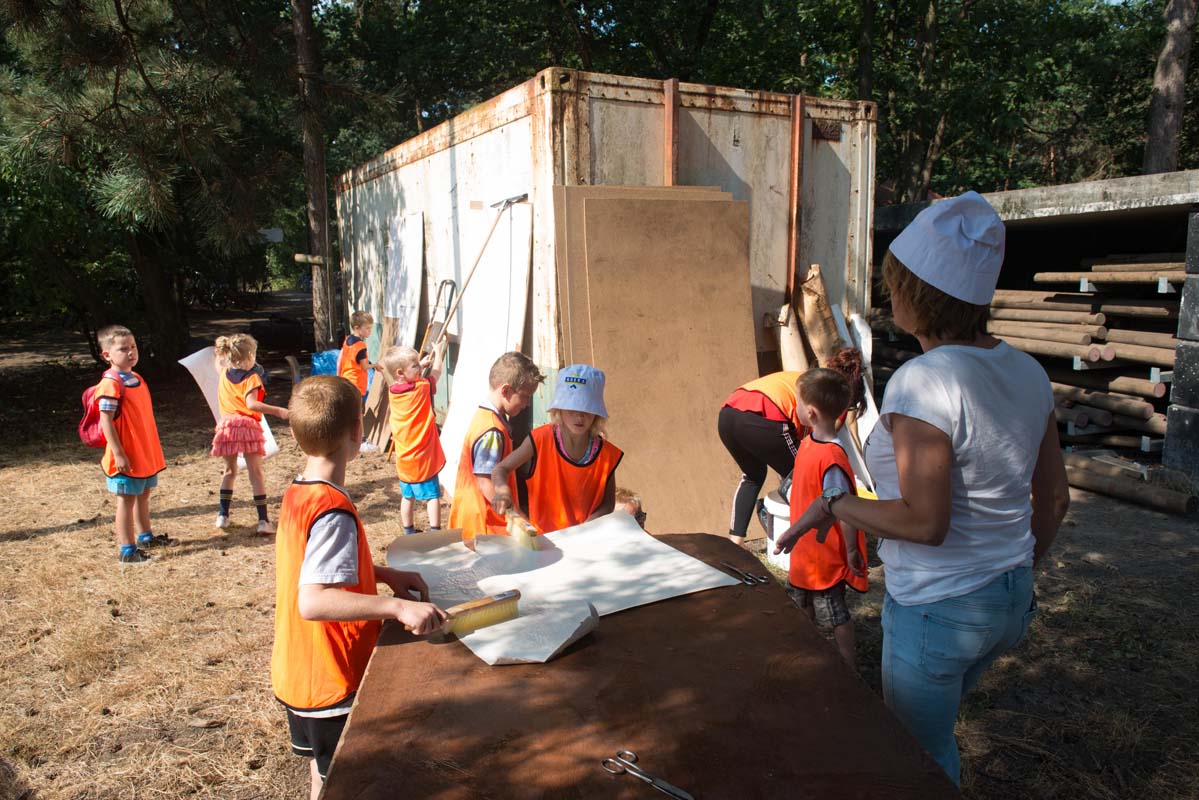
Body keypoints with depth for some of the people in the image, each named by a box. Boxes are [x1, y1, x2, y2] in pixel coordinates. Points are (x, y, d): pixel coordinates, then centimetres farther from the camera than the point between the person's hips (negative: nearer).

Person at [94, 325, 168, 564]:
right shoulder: (111, 384, -18)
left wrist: (152, 448, 19)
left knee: (143, 495, 20)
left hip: (145, 452, 8)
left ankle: (145, 536, 36)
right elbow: (106, 420, -20)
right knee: (127, 499, 0)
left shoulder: (137, 379, 9)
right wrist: (118, 453, -22)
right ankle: (126, 550, 8)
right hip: (127, 456, -8)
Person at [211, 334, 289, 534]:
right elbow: (251, 404, -23)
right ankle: (263, 520, -4)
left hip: (227, 424, 5)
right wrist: (277, 411, -28)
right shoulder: (252, 377, -8)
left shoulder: (224, 373, 10)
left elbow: (219, 362, 36)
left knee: (229, 471, 21)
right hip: (247, 426, -5)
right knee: (256, 473, -2)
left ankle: (223, 515, 23)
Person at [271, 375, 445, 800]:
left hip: (297, 672, 9)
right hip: (332, 684, -9)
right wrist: (398, 607, -40)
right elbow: (312, 601, -35)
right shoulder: (334, 510, -27)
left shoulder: (297, 494, 1)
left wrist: (384, 574, 5)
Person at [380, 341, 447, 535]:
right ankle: (435, 532, -2)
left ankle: (409, 532, 26)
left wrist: (421, 365, 20)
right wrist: (439, 353, 17)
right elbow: (436, 372, 2)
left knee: (408, 496, 17)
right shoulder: (423, 388, -16)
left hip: (403, 459, 6)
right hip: (424, 457, -6)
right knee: (432, 496, 1)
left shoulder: (392, 391, -2)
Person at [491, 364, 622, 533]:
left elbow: (608, 503, 4)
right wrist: (503, 491, -21)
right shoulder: (541, 440, -8)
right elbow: (501, 469, 0)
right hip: (543, 537, -1)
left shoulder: (607, 454, -5)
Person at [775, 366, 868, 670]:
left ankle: (849, 668, 31)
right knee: (802, 606, 26)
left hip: (827, 555, -9)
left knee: (834, 615, 11)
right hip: (806, 549, 9)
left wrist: (851, 551, -18)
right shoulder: (809, 441, -3)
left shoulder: (831, 460, -33)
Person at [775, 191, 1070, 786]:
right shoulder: (1026, 373, -1)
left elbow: (925, 521, -27)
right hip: (1008, 601, 8)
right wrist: (1016, 574, 20)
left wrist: (832, 504, -13)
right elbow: (1054, 501, 6)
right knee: (935, 732, 30)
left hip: (937, 610, -8)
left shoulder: (922, 383, -25)